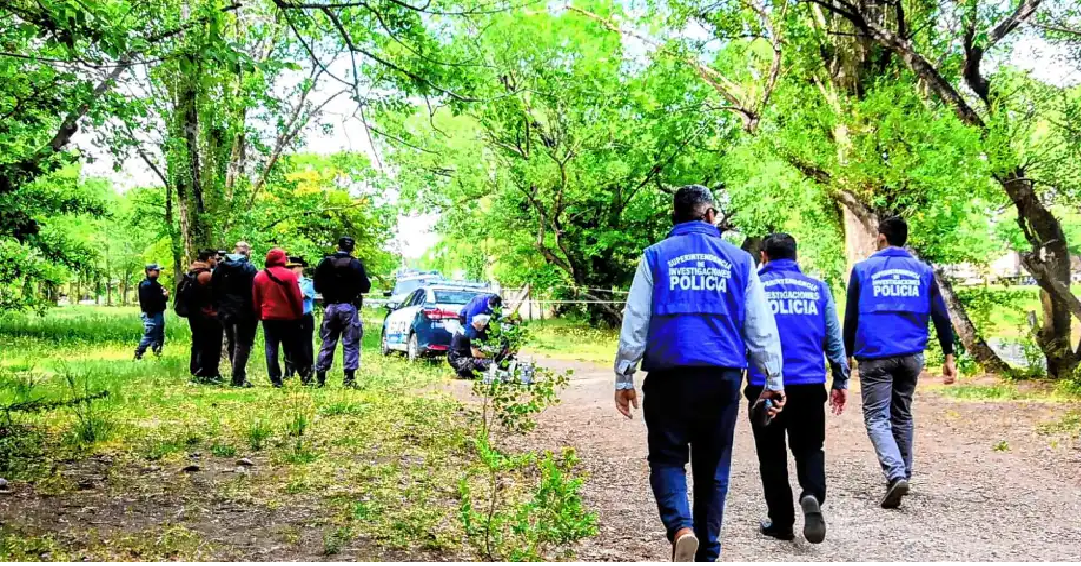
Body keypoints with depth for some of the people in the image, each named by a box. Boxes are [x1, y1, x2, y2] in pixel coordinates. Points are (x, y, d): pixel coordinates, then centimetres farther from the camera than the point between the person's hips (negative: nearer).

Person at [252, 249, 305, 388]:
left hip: (268, 317, 2)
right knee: (292, 349, 6)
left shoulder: (259, 276, 5)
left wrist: (259, 315, 16)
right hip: (288, 317, -2)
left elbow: (255, 299, 8)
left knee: (271, 348, 5)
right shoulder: (289, 274, -7)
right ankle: (304, 376, 8)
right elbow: (296, 297, -7)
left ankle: (275, 380, 1)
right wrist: (299, 314, 2)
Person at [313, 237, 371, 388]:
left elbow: (317, 287, 7)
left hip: (330, 307, 4)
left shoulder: (325, 263, 3)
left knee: (327, 343, 11)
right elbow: (365, 287, -8)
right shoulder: (355, 264, -8)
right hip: (349, 308, -4)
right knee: (350, 344, 0)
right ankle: (349, 377, -6)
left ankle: (320, 377, 12)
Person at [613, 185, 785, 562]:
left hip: (669, 375, -1)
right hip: (723, 376, 2)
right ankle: (708, 552, 18)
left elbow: (634, 323, 1)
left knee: (667, 458, 9)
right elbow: (762, 328, 7)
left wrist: (623, 378, 5)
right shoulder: (739, 260, 8)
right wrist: (774, 381, 13)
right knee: (713, 466, 12)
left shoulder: (656, 257, 4)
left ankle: (681, 527, -16)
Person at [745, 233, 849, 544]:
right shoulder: (817, 288, 8)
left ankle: (780, 522, 14)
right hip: (810, 384, 2)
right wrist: (840, 381, 16)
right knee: (809, 448, 14)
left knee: (772, 454, 11)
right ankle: (812, 496, -13)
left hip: (765, 385, -1)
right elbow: (834, 338, 9)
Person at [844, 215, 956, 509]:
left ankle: (896, 474, -21)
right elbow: (941, 316, 6)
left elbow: (851, 317, 2)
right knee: (902, 416, 18)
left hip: (875, 356, -3)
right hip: (911, 355, 4)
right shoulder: (922, 270, 9)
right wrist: (949, 356, 9)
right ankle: (903, 474, 25)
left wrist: (847, 356, 9)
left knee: (877, 418, -2)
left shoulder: (863, 269, 1)